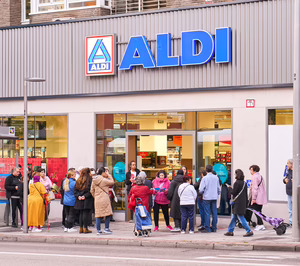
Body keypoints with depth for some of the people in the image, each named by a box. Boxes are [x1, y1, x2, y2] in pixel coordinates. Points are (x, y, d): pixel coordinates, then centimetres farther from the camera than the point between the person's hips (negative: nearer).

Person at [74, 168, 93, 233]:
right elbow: (91, 190, -13)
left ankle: (81, 228, 9)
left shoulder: (78, 181, 10)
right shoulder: (90, 180, -6)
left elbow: (76, 190, 8)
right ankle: (85, 228, -4)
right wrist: (85, 196, -11)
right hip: (87, 200, -5)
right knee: (86, 213, -4)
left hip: (80, 200, 5)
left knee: (81, 214, 9)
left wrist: (78, 196, -1)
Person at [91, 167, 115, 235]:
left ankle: (98, 230, 8)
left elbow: (92, 191, 14)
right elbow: (112, 182, -2)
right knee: (108, 214, 4)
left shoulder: (94, 181, 9)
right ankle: (106, 228, 5)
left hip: (97, 200, 7)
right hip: (104, 199, -7)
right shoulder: (103, 180, -13)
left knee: (98, 215, 7)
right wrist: (108, 175, 3)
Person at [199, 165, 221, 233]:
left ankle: (207, 228, -2)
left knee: (207, 213, -1)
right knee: (214, 213, 8)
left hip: (207, 197, -4)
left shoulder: (205, 178, -9)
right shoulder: (216, 178, 4)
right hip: (214, 197, 4)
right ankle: (214, 228, 12)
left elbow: (201, 189, -10)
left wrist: (201, 193, 11)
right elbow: (219, 188, 10)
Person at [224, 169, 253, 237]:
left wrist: (229, 188, 4)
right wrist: (246, 203, 18)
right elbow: (246, 194, 13)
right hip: (243, 203, 8)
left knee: (241, 218, -6)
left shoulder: (237, 183, -15)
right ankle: (230, 231, 20)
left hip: (237, 203, -8)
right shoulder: (244, 183, 10)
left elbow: (233, 192, -14)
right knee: (234, 217, 15)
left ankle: (249, 231, -9)